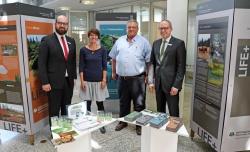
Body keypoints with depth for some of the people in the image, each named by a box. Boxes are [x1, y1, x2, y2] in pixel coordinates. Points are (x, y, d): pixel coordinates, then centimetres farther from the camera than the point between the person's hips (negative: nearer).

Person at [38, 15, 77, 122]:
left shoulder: (71, 41, 10)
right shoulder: (47, 40, -6)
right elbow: (41, 63, -9)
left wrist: (73, 77, 10)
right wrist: (45, 82, -14)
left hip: (69, 81, 5)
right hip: (54, 81, -5)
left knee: (67, 108, 15)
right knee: (54, 110, 7)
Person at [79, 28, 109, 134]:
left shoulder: (102, 50, 0)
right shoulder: (83, 50, -1)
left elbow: (104, 66, 1)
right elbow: (81, 66, -1)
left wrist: (104, 80, -6)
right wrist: (82, 81, -6)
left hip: (99, 80, 0)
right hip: (87, 81, 0)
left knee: (100, 103, 6)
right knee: (87, 103, 6)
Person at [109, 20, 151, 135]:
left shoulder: (143, 42, -2)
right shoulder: (119, 41, 8)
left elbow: (149, 60, -3)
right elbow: (114, 58, 15)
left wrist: (148, 75, -7)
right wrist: (113, 72, 14)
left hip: (137, 79, -3)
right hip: (122, 78, 4)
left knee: (139, 103, 6)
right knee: (123, 102, 17)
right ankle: (123, 121, 35)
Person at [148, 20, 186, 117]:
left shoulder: (179, 43, -4)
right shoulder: (156, 43, 11)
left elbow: (181, 66, -8)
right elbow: (152, 63, 11)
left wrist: (176, 85, -13)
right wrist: (151, 81, 3)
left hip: (171, 84, -5)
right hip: (158, 83, 5)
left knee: (173, 113, 5)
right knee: (160, 111, 16)